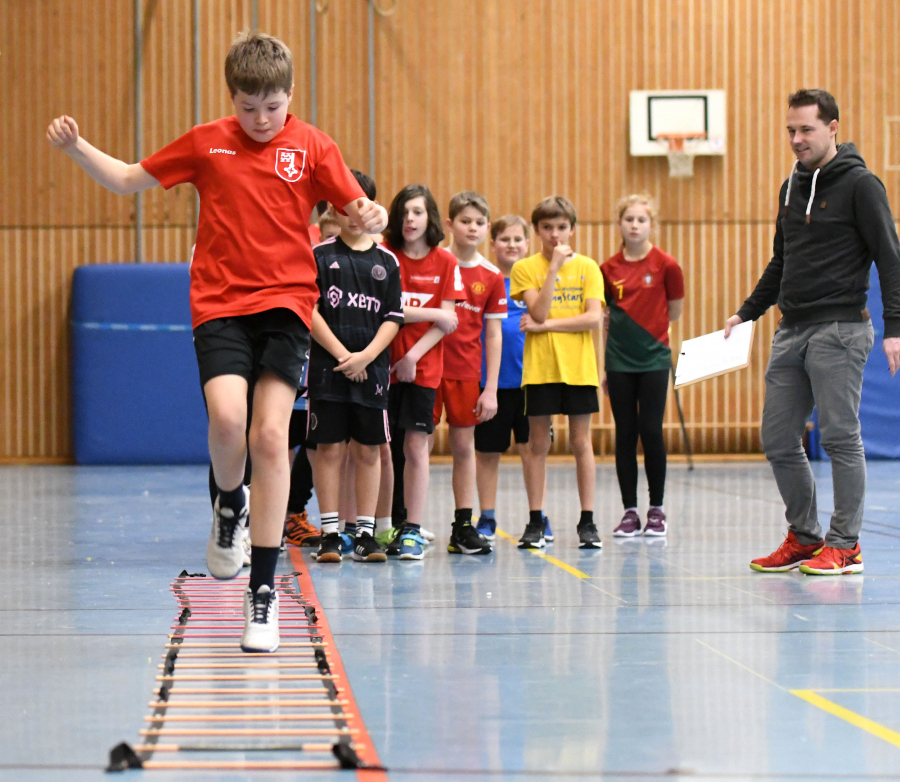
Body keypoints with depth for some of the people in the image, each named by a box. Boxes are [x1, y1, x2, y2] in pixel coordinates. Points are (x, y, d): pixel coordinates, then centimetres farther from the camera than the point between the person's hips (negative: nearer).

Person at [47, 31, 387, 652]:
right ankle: (230, 507, 13)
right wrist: (76, 148, 1)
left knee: (271, 435, -11)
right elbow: (128, 180, 16)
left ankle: (264, 590, -3)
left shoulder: (311, 146, 4)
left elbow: (357, 206, 3)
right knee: (227, 418, -23)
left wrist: (371, 216, -21)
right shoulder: (207, 143, 7)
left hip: (286, 304, 0)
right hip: (219, 304, 0)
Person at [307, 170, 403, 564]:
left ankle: (366, 533, 9)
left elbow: (393, 318, 4)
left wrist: (366, 355, -10)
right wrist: (341, 354, -11)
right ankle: (330, 534, 4)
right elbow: (308, 310, -4)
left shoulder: (386, 261, 8)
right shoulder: (319, 255, 2)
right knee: (329, 448, -1)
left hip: (372, 369, 2)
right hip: (327, 367, -2)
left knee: (368, 450, 4)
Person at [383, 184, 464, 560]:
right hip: (384, 364, 0)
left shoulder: (445, 263, 4)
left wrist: (413, 355, -9)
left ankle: (412, 530, 0)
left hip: (423, 367, 0)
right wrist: (432, 314, -7)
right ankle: (392, 525, 9)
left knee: (416, 445, -4)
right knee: (386, 446, -1)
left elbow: (447, 322, 1)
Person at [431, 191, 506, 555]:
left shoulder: (491, 276, 4)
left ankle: (463, 525, 11)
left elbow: (493, 335, 6)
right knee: (422, 442, -1)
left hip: (467, 371, 2)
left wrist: (491, 388, 2)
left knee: (464, 444, 6)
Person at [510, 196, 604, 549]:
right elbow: (539, 312, -12)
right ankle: (535, 522, 8)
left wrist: (546, 325, -10)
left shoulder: (587, 267, 4)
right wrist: (555, 266, -15)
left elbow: (594, 318, -6)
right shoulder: (526, 268, 3)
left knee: (581, 442, 3)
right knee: (539, 443, 3)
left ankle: (587, 521, 7)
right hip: (539, 366, 0)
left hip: (578, 366, 0)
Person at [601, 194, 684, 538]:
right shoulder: (608, 268, 4)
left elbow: (674, 311, 7)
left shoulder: (666, 265, -4)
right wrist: (601, 365, 8)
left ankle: (656, 510, 9)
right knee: (625, 434, 4)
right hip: (619, 362, 2)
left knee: (651, 432, -3)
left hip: (654, 359, -2)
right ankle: (630, 512, 10)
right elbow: (605, 319, 9)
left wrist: (647, 326, 6)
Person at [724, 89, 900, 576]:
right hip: (791, 331, 8)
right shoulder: (791, 188, 16)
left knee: (840, 438, -5)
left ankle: (844, 545, 2)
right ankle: (804, 538, 17)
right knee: (778, 441, 6)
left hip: (839, 331, -8)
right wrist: (746, 313, 24)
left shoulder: (859, 185, -6)